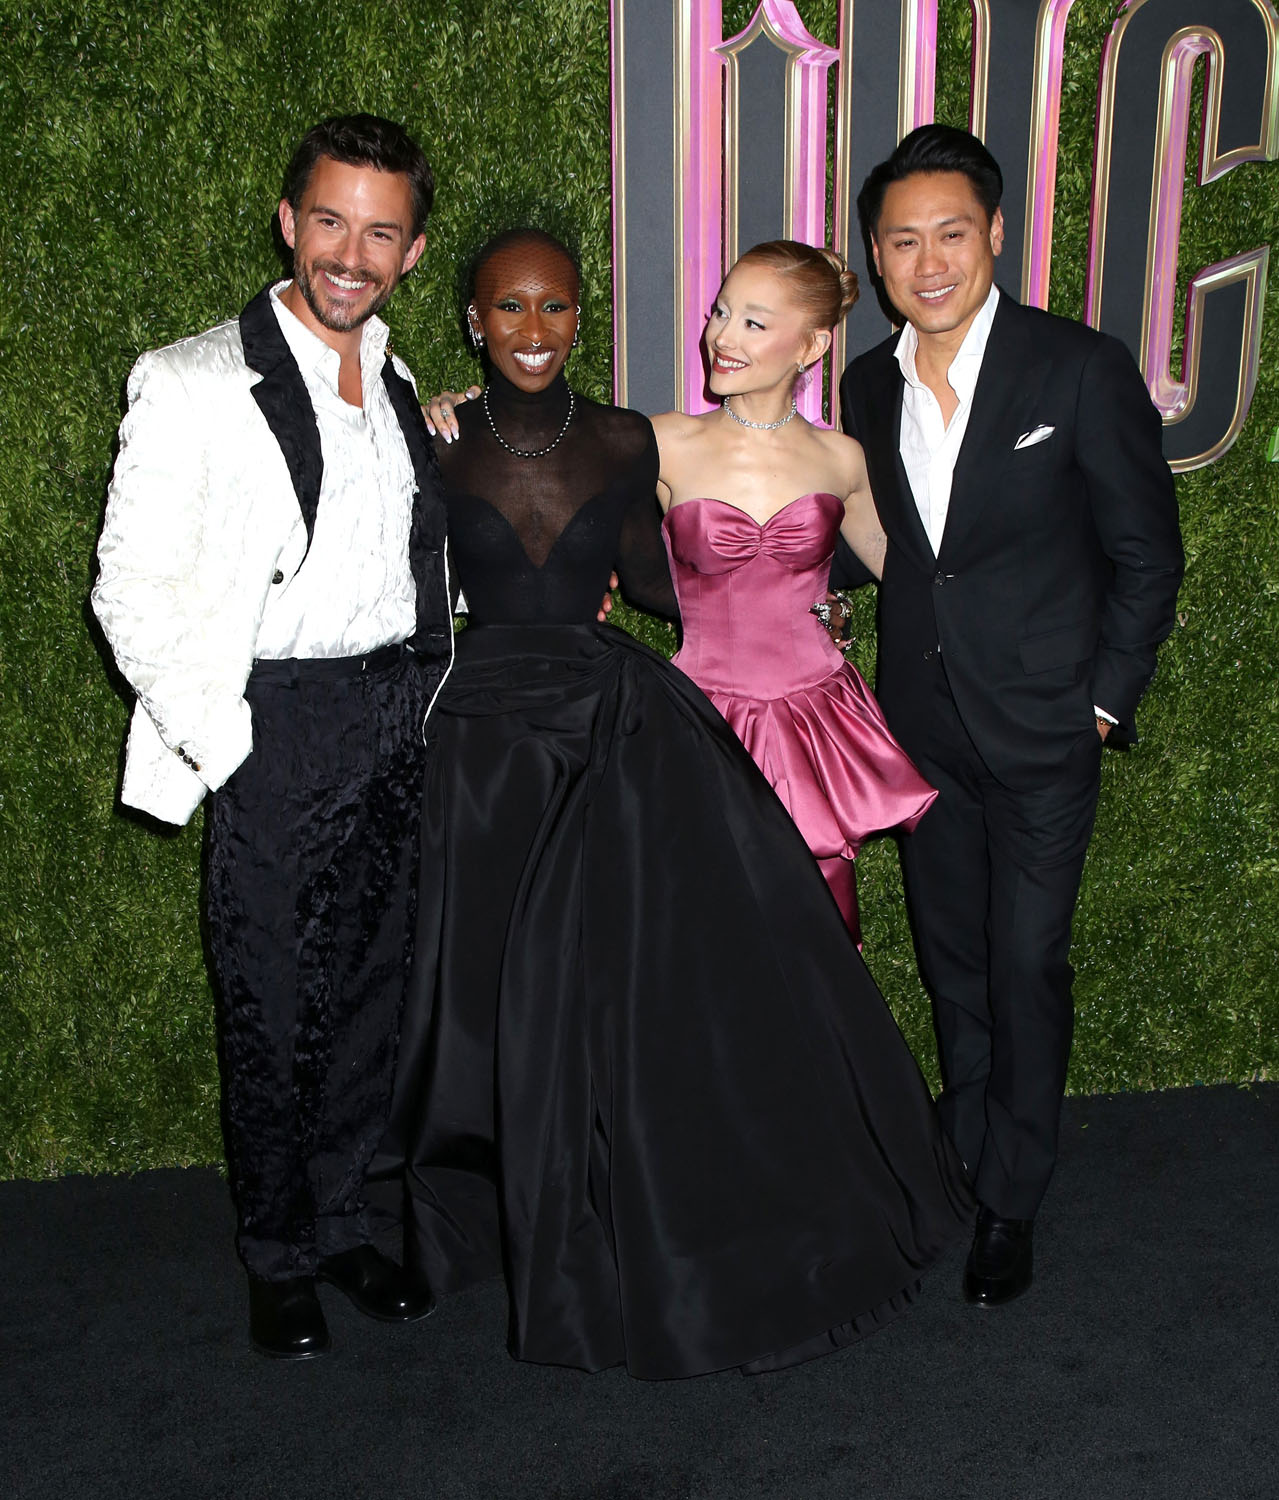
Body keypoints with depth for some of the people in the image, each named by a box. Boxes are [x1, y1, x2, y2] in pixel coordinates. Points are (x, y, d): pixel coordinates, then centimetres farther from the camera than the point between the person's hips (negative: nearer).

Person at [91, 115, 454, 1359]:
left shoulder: (398, 392, 12)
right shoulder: (194, 385, -7)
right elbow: (131, 591, -9)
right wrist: (220, 741, -12)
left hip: (394, 730, 6)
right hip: (277, 732, -5)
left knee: (370, 993, 14)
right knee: (272, 1011, 4)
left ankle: (342, 1221, 32)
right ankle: (277, 1258, 25)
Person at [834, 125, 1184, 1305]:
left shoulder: (1081, 368, -11)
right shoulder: (869, 386, 3)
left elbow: (1146, 553, -6)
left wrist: (1105, 702, -8)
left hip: (1040, 731, -4)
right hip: (924, 730, 5)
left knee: (1026, 966, 2)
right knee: (953, 963, 17)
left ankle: (1012, 1206, 20)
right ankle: (964, 1154, 38)